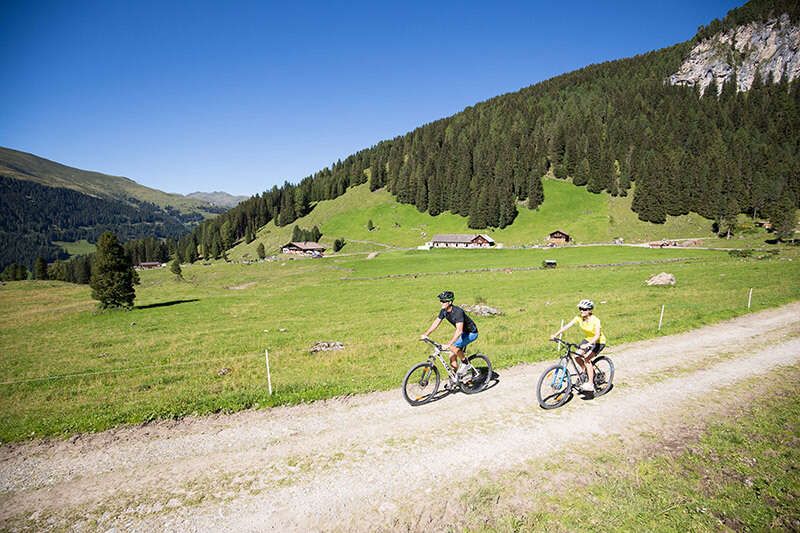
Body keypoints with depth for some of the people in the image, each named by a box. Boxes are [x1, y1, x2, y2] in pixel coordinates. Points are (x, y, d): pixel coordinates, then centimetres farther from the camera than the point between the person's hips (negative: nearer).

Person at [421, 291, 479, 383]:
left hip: (471, 333, -8)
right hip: (463, 332, 8)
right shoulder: (443, 311, -8)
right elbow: (436, 323, -4)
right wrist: (425, 334, -17)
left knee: (453, 347, -28)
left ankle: (465, 363, -5)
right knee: (452, 357, 2)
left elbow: (459, 331, -41)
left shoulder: (458, 312, -33)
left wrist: (449, 344, -49)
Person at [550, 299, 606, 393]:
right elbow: (567, 326, -19)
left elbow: (597, 335, -39)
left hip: (599, 342, -6)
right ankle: (585, 371, 19)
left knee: (586, 359, -22)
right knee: (577, 356, -11)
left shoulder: (595, 321, -27)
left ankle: (590, 384, -13)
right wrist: (556, 334, -31)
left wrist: (588, 344, -54)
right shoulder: (579, 318, -12)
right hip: (587, 339, 6)